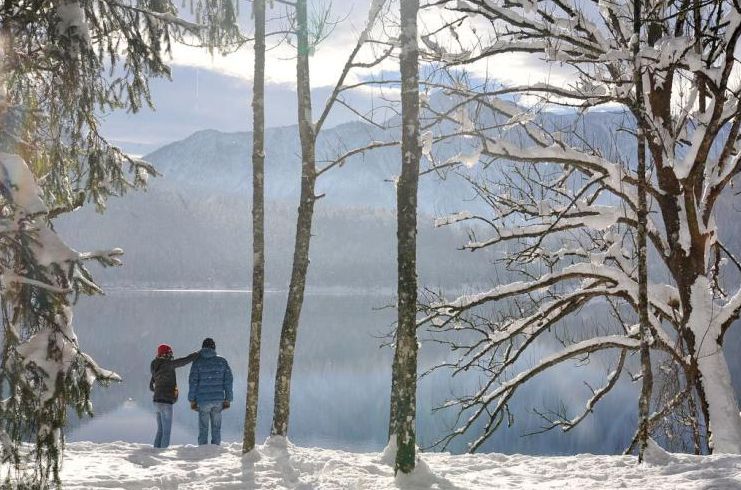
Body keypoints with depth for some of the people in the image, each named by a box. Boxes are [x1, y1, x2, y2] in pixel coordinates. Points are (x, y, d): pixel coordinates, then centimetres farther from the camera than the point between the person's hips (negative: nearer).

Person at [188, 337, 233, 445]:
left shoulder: (198, 362, -2)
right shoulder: (222, 361, 4)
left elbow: (193, 381, -5)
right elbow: (228, 380, 4)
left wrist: (192, 400, 1)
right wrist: (228, 399, 9)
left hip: (203, 400, -2)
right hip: (218, 400, 2)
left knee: (203, 428, 6)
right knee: (216, 428, 9)